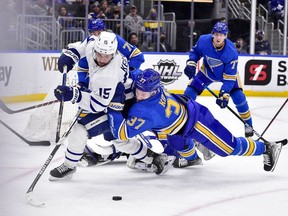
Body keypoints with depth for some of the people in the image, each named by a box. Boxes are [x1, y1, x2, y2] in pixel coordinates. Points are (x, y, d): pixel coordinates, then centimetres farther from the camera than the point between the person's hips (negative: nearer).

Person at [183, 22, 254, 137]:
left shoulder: (231, 52, -35)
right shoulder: (203, 41, -29)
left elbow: (229, 77, -32)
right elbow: (195, 51, -4)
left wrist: (224, 94, -38)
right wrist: (191, 63, -21)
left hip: (228, 73, -2)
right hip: (207, 71, 2)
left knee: (238, 97, -16)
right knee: (189, 93, -8)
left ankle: (248, 125, 4)